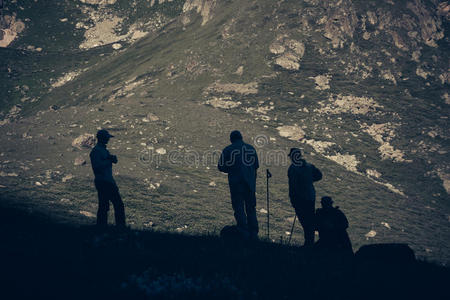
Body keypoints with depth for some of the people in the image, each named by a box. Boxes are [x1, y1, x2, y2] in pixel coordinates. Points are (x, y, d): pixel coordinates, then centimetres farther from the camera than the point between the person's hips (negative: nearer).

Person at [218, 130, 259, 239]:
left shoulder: (228, 150, -2)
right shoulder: (251, 148, 9)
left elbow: (221, 167, -2)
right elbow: (256, 166, 13)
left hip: (236, 182, -3)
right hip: (250, 182, 4)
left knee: (238, 207, 1)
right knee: (251, 207, 13)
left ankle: (244, 232, -9)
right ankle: (253, 233, 13)